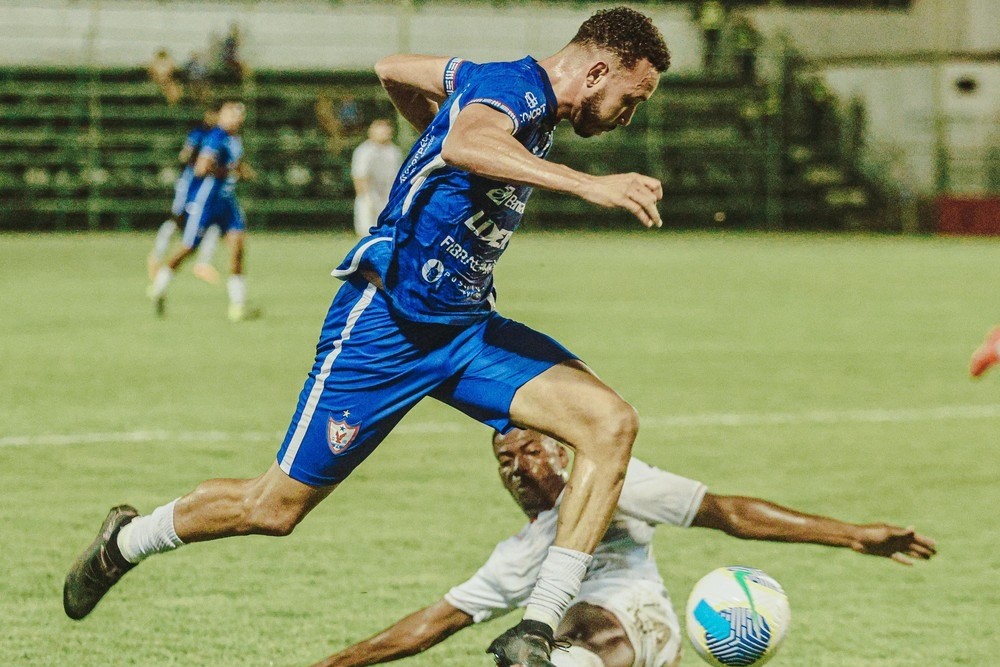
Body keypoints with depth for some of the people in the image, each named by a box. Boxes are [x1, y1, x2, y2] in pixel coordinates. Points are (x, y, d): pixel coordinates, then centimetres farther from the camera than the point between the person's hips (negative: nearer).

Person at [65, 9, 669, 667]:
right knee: (277, 507, 1)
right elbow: (464, 143, -44)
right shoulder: (512, 85, -17)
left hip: (465, 328, 9)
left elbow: (394, 69, 24)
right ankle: (127, 539, 30)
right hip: (387, 322, -9)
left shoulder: (530, 96, 10)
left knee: (611, 421, -14)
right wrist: (585, 183, -52)